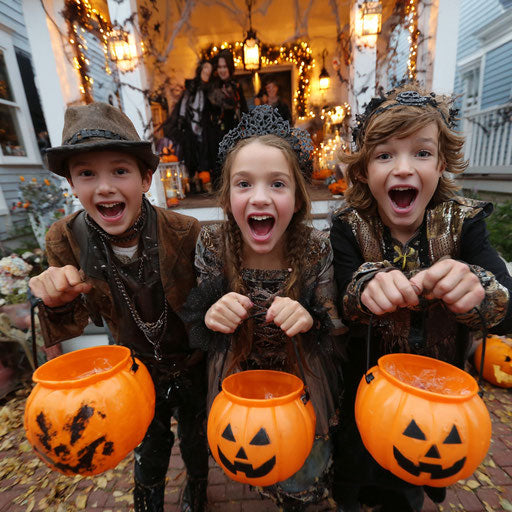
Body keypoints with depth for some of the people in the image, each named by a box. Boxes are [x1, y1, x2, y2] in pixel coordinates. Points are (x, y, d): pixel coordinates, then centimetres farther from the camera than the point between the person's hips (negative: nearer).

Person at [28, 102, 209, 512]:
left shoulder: (186, 233, -28)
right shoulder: (65, 240, -19)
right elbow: (71, 326, -10)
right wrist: (57, 304, -32)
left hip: (192, 367, 0)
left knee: (196, 444, 28)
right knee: (149, 452, 29)